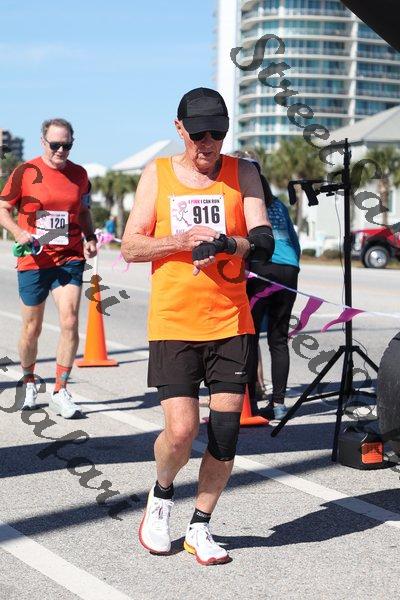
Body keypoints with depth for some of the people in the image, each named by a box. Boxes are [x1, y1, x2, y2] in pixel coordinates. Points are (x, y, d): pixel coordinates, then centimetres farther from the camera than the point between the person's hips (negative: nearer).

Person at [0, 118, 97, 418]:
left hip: (70, 259, 2)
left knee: (70, 321, -13)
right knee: (32, 328, 9)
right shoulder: (25, 172, -3)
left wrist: (91, 239, 3)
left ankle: (61, 391, -2)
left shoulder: (79, 174, 7)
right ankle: (29, 382, 34)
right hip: (33, 261, -1)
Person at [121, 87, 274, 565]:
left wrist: (226, 243, -24)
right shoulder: (157, 174, 6)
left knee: (225, 430, 1)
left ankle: (200, 527, 19)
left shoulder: (242, 174, 6)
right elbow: (130, 248, 2)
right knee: (180, 430, -10)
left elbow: (264, 242, -3)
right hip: (173, 322, -1)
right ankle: (161, 495, 23)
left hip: (231, 321, 1)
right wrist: (182, 240, -14)